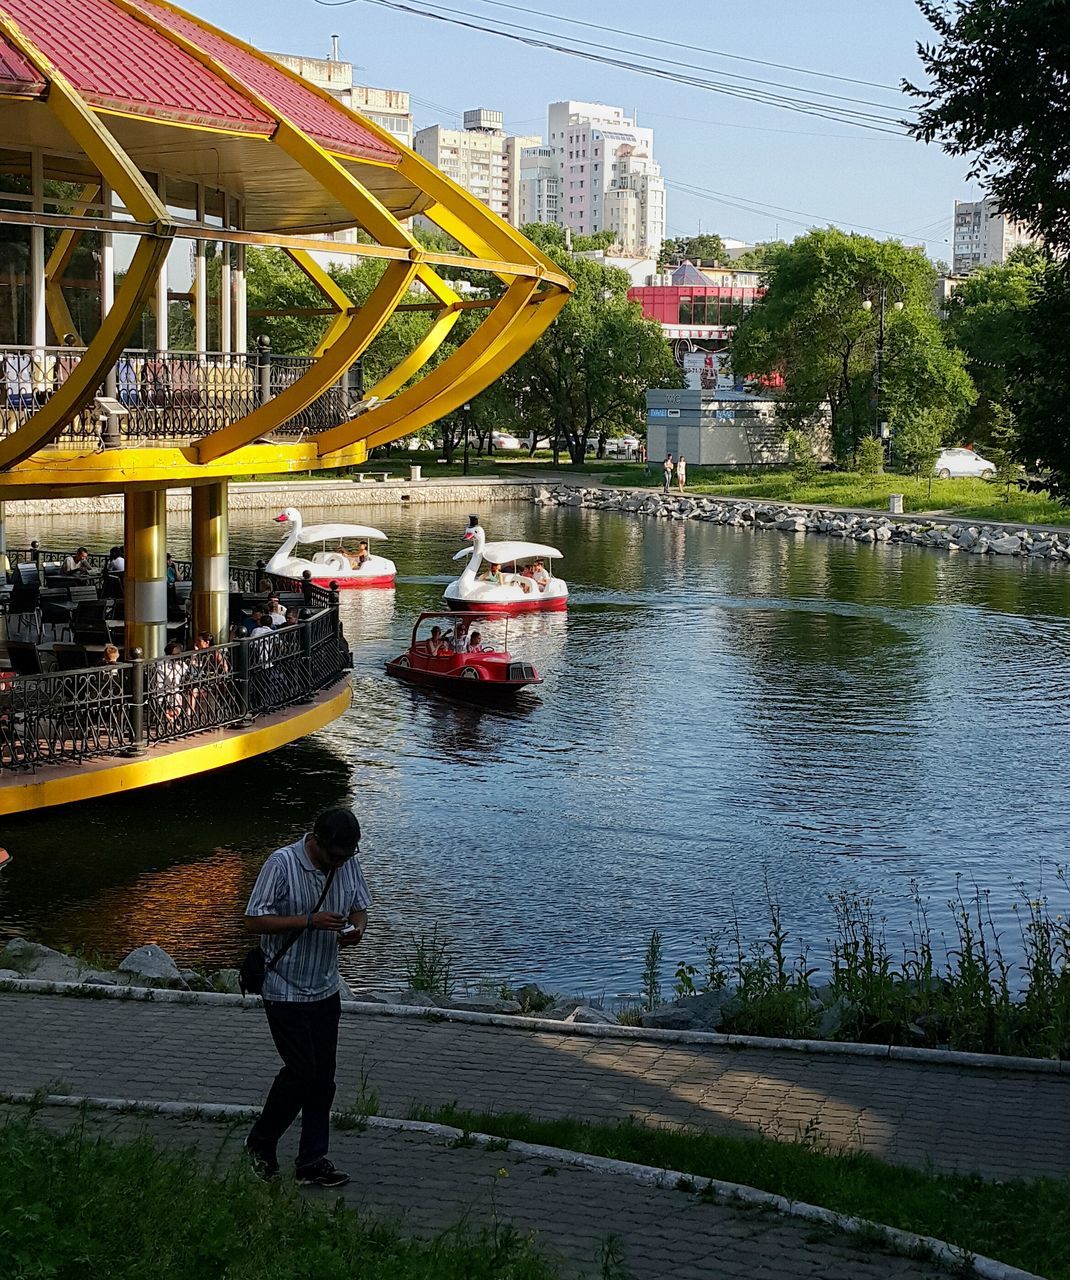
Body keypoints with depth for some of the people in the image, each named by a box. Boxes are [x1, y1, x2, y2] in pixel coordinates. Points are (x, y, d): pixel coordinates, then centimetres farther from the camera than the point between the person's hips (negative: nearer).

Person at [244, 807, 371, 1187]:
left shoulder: (348, 863, 0)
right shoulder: (282, 864, -19)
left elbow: (359, 907, 14)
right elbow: (253, 920, -20)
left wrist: (356, 928, -11)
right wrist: (309, 921, -28)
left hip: (325, 989, 6)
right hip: (285, 990, -6)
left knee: (323, 1075, 6)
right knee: (301, 1070, -7)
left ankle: (313, 1162, 14)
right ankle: (261, 1142, 16)